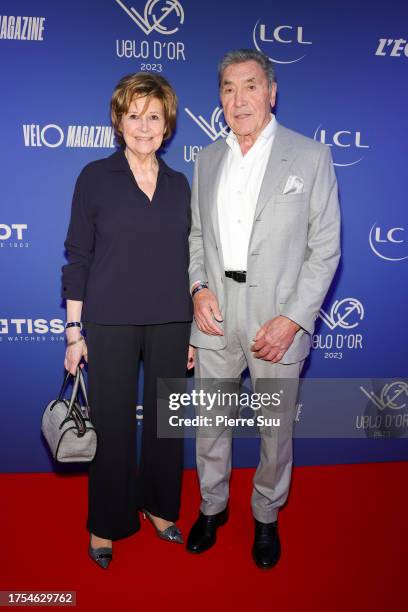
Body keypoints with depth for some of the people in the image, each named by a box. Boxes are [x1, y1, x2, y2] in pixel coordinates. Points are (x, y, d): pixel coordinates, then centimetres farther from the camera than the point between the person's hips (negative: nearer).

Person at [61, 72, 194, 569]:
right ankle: (107, 524, 28)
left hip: (171, 322, 3)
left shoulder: (178, 184, 8)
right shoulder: (96, 177, -2)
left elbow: (184, 258, 11)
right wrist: (74, 331, -5)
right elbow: (78, 257, -2)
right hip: (111, 323, -3)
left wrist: (190, 328, 9)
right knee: (112, 423, 6)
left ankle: (159, 506, 35)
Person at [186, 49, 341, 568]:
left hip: (277, 320, -3)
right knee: (211, 422, 16)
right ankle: (212, 506, 40)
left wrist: (293, 319, -14)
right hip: (215, 315, 4)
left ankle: (266, 516, 37)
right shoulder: (207, 159, 9)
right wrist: (197, 287, -5)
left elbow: (325, 248, -5)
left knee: (276, 427, 12)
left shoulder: (310, 156, -3)